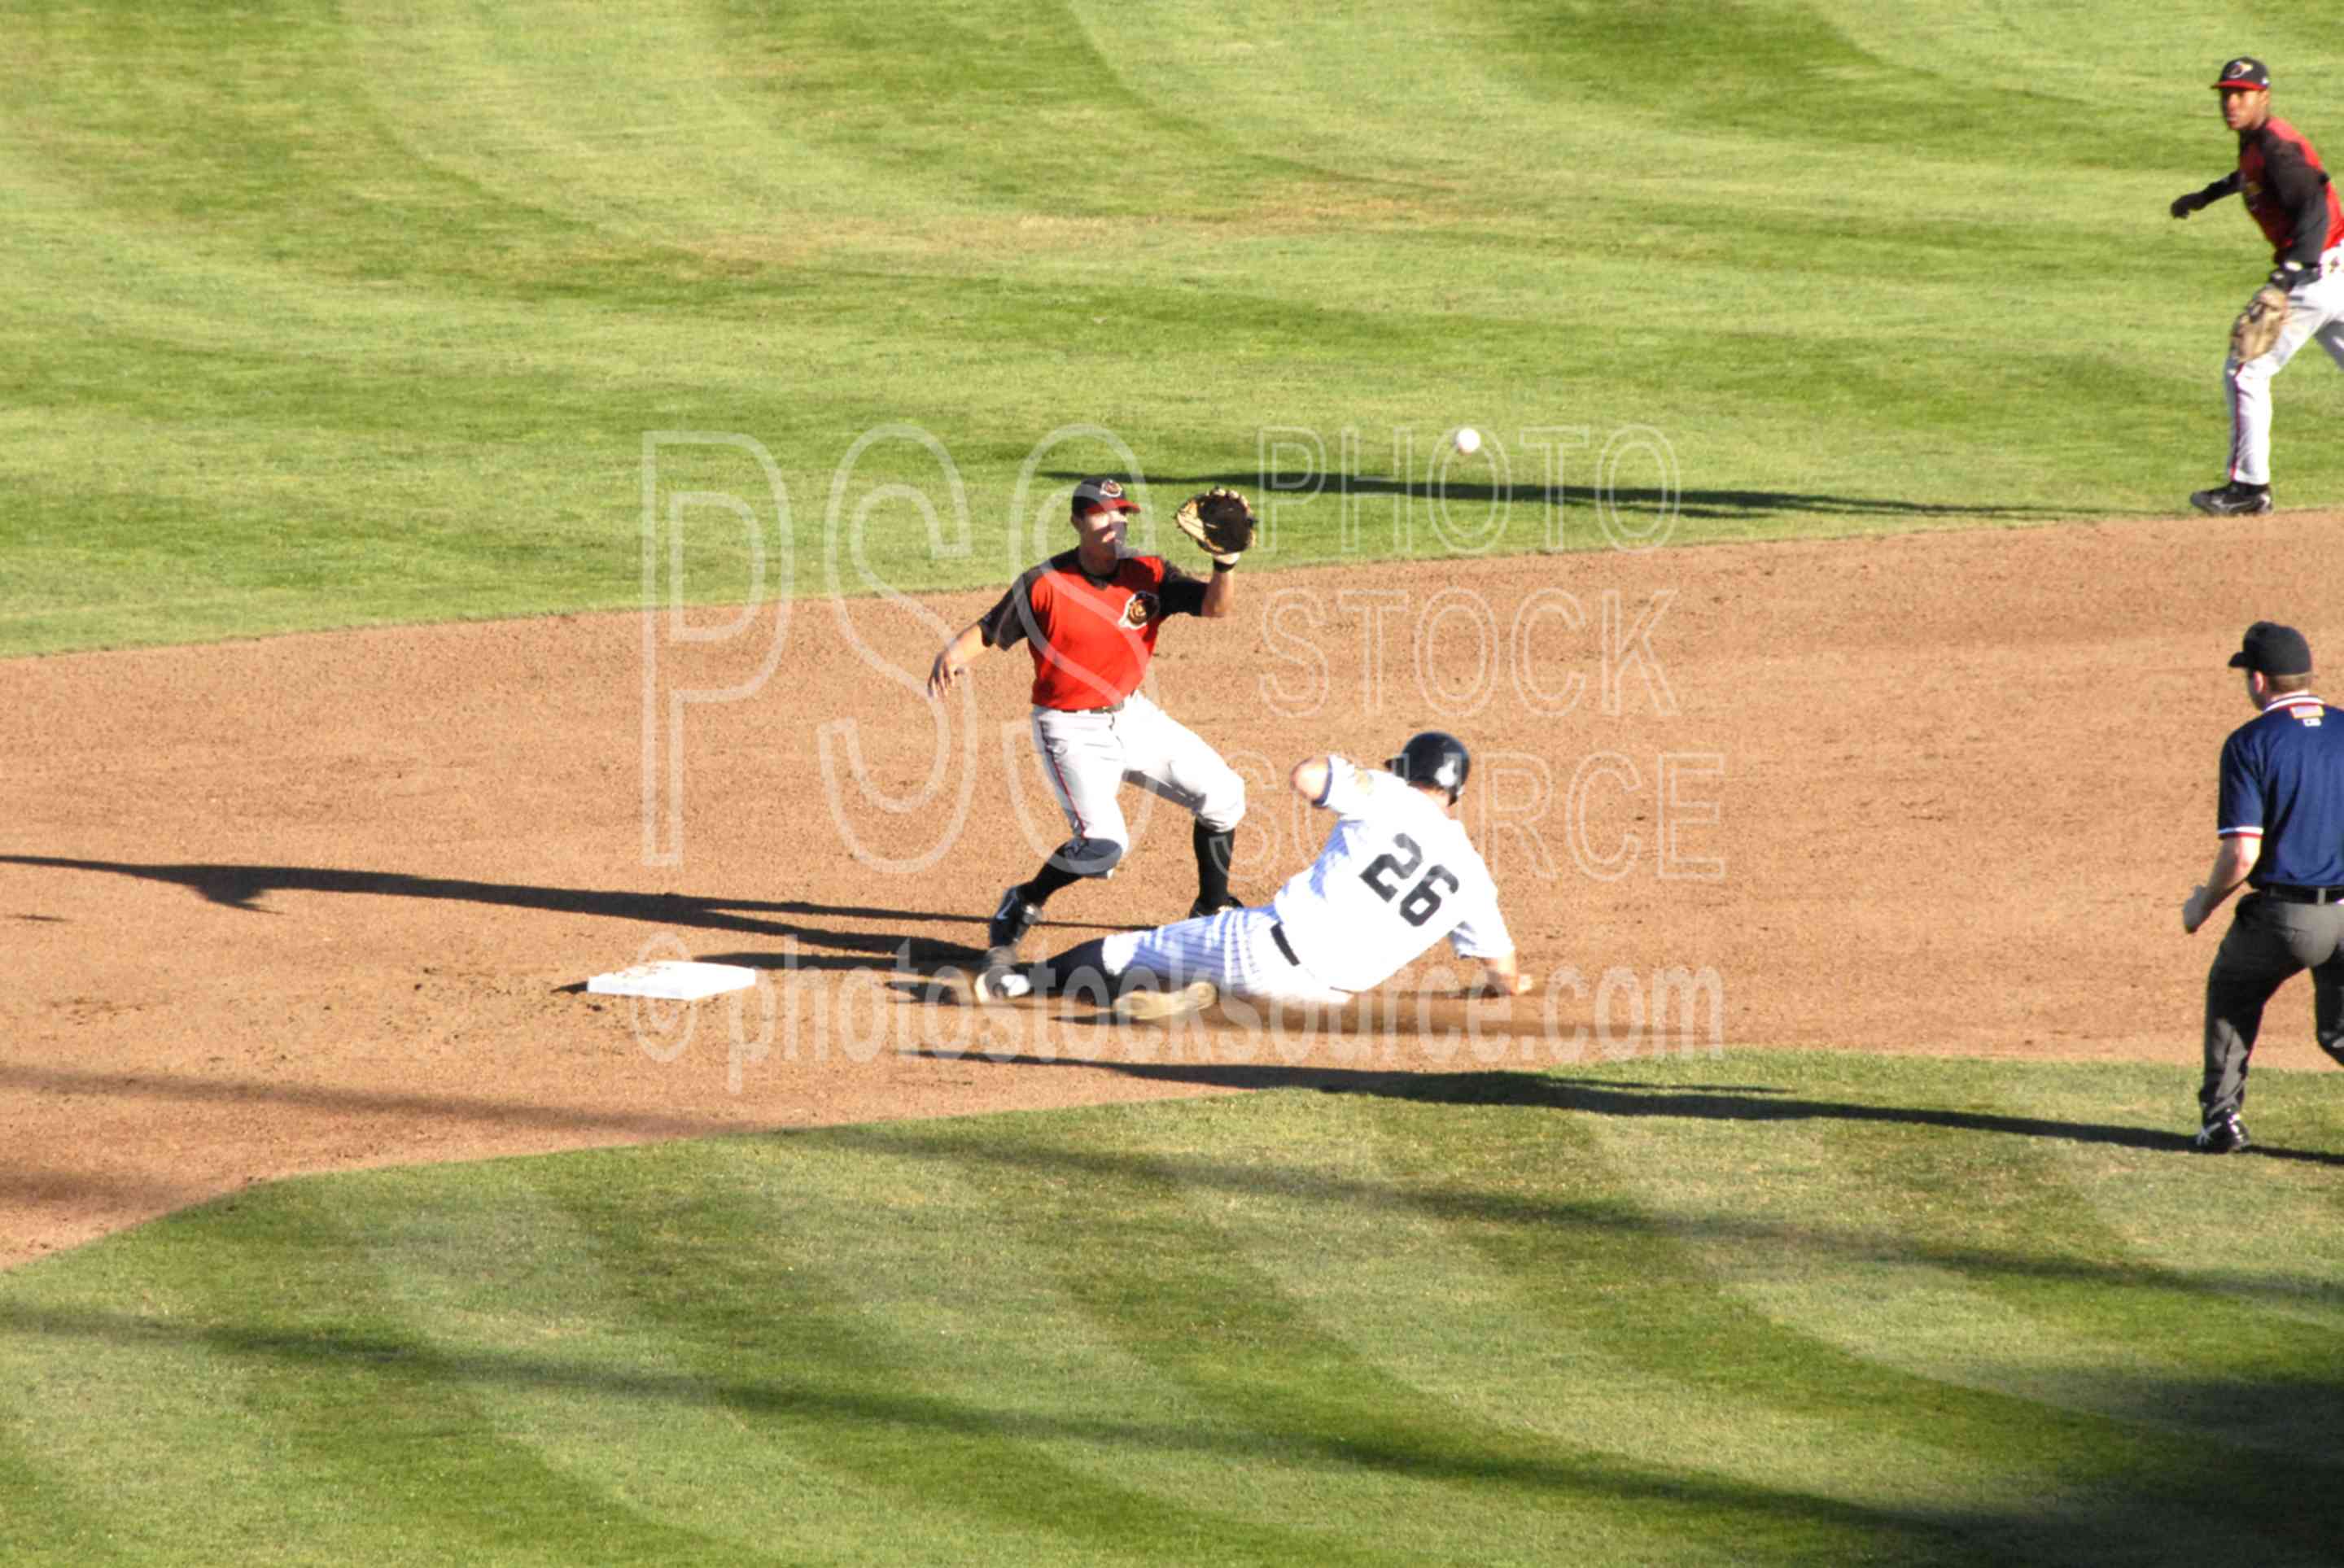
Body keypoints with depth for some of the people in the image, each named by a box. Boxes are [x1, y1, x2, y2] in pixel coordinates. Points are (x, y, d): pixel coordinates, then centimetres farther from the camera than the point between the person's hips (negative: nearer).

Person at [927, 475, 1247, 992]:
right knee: (1102, 842, -22)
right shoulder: (1045, 584, -17)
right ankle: (1020, 907, 2)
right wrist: (955, 652, -35)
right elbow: (987, 630, -13)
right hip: (1072, 731, -6)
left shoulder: (1148, 575, -6)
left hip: (1133, 716, 6)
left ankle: (1213, 910, 26)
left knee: (1222, 793, 6)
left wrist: (1225, 564, -34)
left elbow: (1214, 607, -14)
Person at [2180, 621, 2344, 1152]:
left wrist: (2203, 904, 3)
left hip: (2283, 918, -3)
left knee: (2231, 993, 25)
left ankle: (2221, 1117, 25)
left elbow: (2242, 854, -14)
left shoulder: (2250, 744, -9)